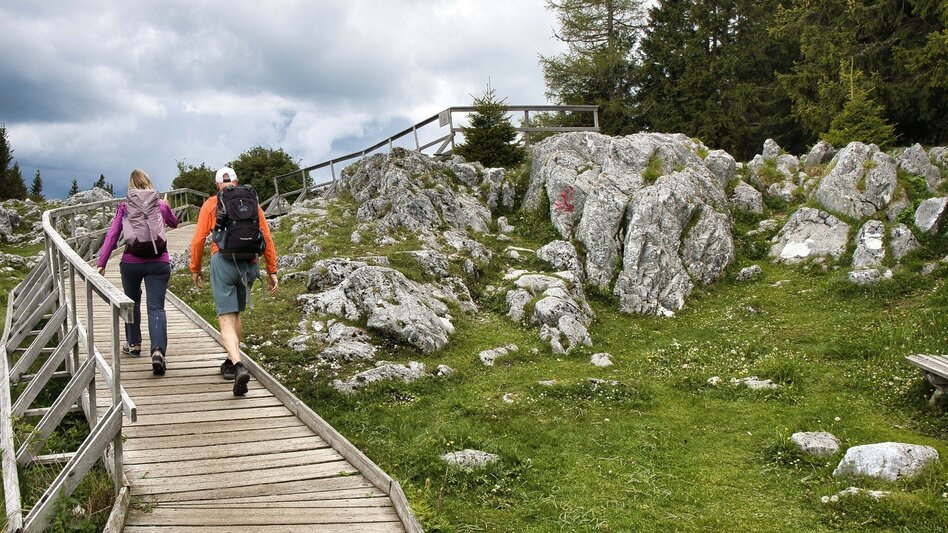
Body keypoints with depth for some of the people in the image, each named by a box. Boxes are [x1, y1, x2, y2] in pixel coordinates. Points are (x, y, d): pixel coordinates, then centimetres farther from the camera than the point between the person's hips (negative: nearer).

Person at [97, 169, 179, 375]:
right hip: (159, 262, 0)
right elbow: (174, 223, 25)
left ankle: (134, 344, 36)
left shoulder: (124, 207, 4)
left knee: (132, 302, 24)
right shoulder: (160, 205, 5)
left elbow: (111, 236, 0)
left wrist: (101, 263, 3)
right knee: (156, 308, -4)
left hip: (131, 262, 1)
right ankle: (158, 350, -24)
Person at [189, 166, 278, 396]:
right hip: (249, 265, 3)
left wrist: (195, 269, 14)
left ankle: (238, 366, -28)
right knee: (236, 315, 22)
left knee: (226, 320, -8)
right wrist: (272, 271, 10)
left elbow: (198, 240, 3)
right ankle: (231, 362, 32)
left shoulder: (211, 204, 7)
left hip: (223, 261, -3)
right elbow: (267, 238, 8)